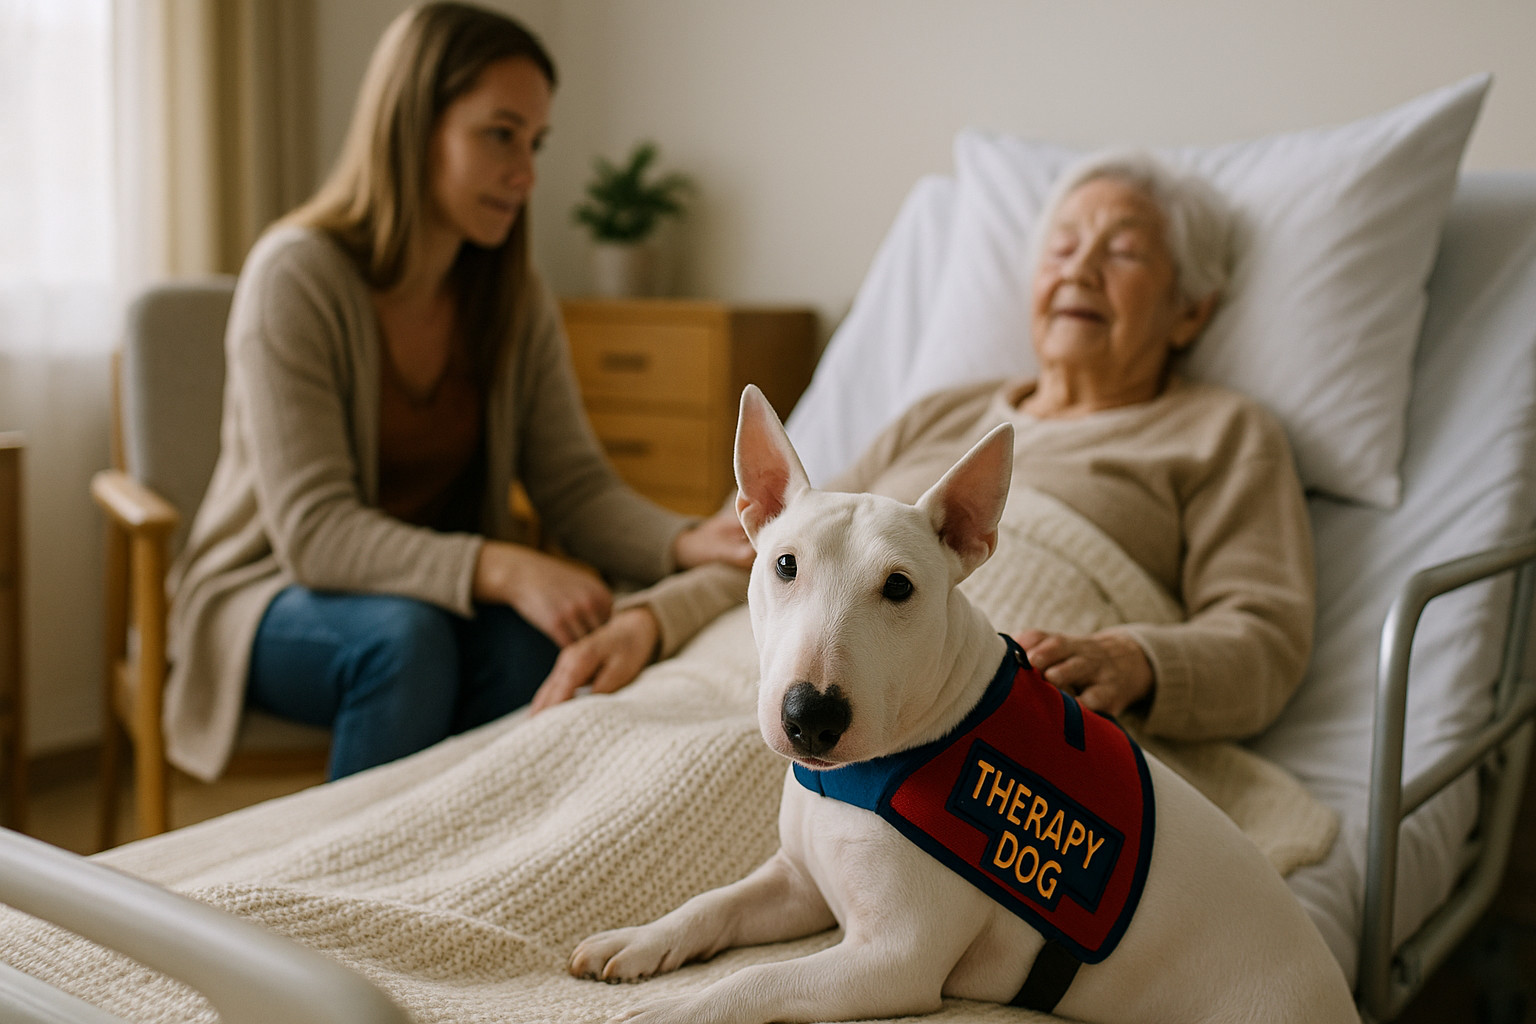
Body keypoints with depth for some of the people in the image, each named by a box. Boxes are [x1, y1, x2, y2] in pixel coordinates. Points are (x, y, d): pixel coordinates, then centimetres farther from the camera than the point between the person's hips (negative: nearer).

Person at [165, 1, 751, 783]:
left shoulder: (517, 302, -1)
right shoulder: (296, 277, -19)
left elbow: (576, 486, -7)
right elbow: (313, 530, -26)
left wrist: (687, 544, -28)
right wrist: (501, 570, -41)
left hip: (440, 593, 4)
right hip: (272, 597, -4)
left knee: (529, 642, -29)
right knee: (407, 637, -35)